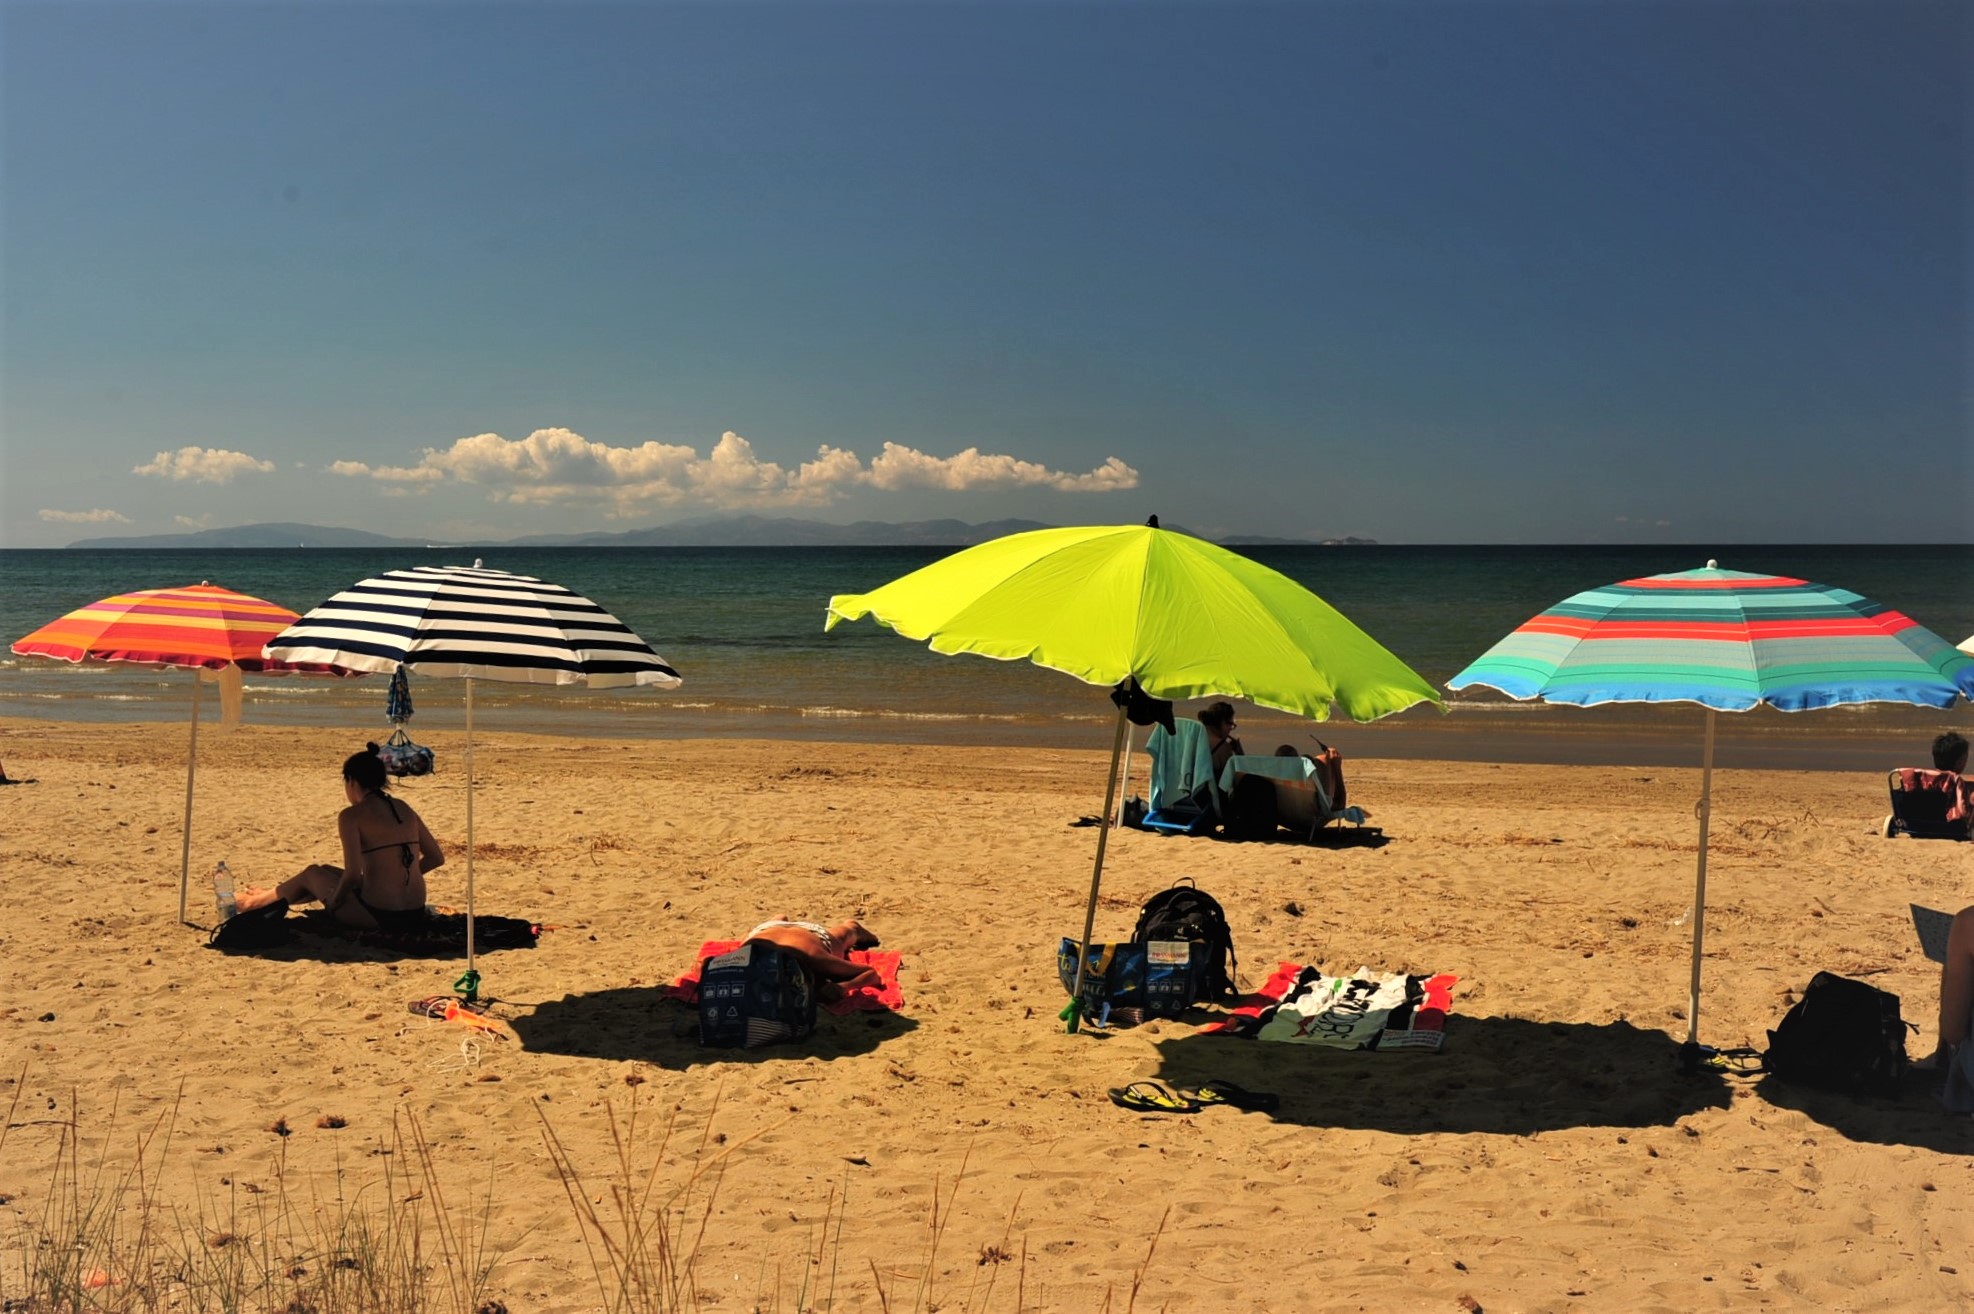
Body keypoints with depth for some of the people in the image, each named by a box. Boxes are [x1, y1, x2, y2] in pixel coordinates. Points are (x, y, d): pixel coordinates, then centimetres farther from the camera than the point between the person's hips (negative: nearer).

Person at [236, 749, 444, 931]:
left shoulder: (351, 816, -10)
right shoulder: (404, 809, 8)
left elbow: (353, 873, -17)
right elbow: (436, 858, 10)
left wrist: (334, 900, 1)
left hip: (378, 916, -6)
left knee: (311, 873, 24)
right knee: (326, 870, 30)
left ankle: (258, 901, 49)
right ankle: (274, 897, 53)